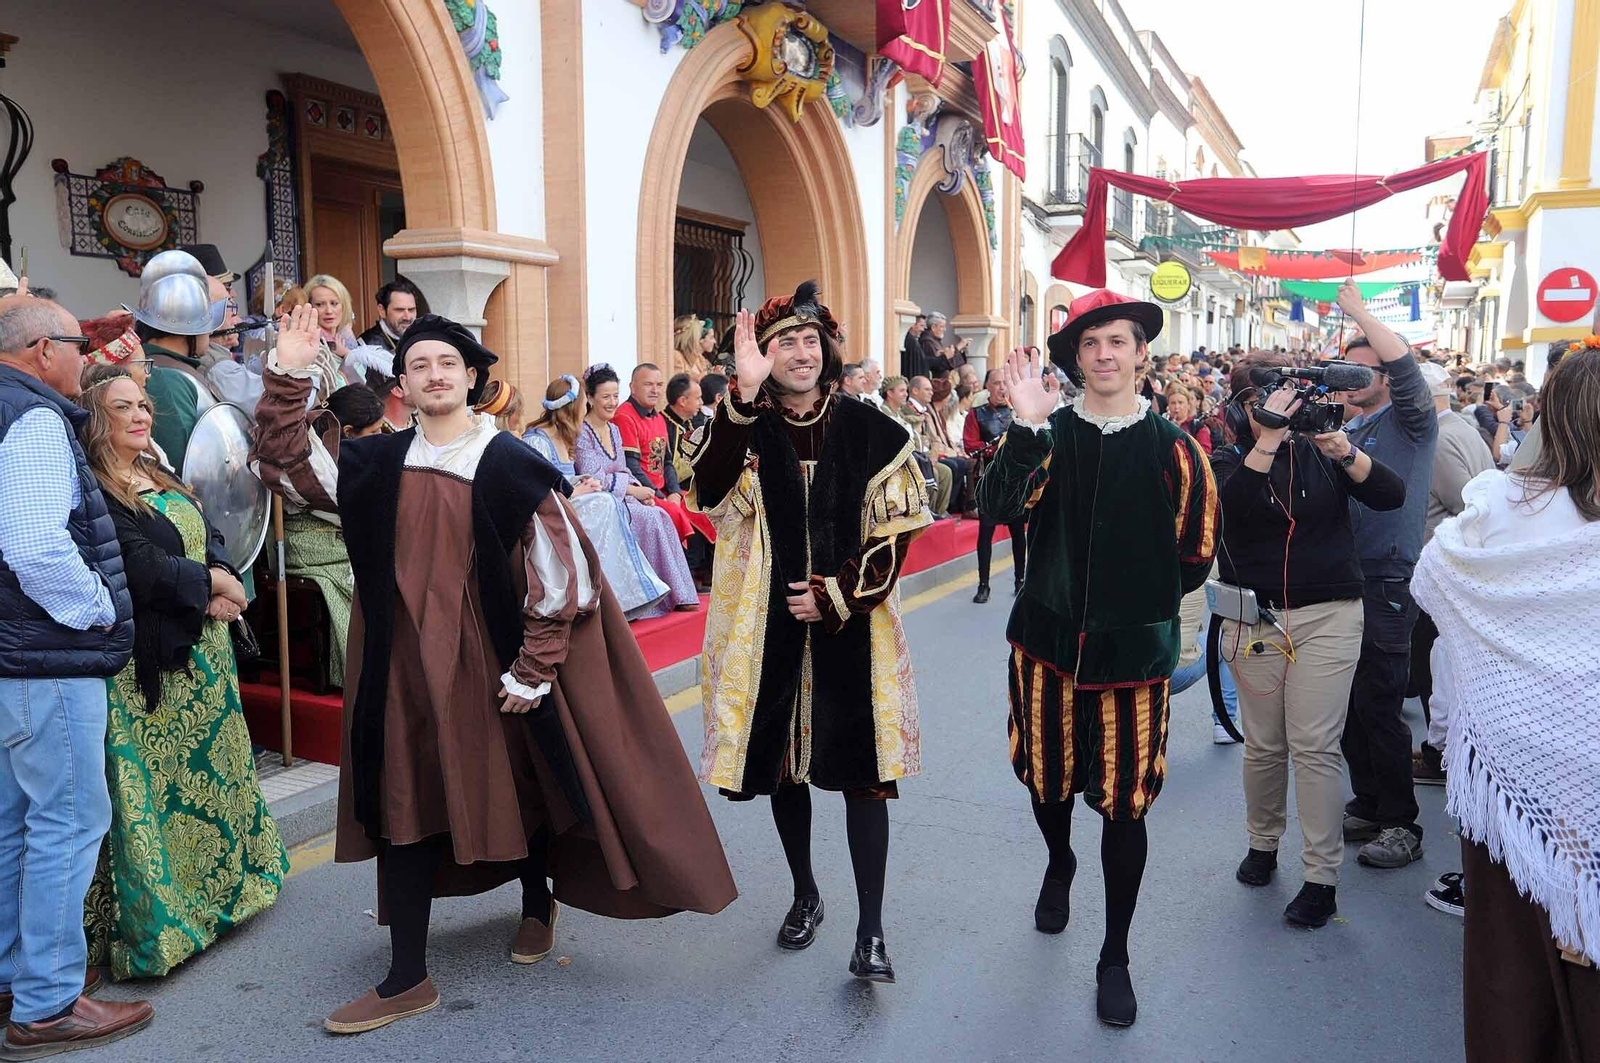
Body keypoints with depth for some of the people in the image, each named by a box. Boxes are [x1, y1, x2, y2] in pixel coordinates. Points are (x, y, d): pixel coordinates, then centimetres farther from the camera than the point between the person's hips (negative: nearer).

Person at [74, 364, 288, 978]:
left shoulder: (159, 478, 15)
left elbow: (210, 538, 9)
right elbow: (138, 565, -22)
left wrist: (222, 588, -10)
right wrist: (210, 583, -10)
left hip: (200, 655, 9)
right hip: (144, 667, -9)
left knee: (210, 770, 16)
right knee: (155, 789, -4)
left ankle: (220, 882, 30)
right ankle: (152, 921, 6)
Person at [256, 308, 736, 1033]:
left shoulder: (512, 465, -10)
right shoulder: (379, 462, 4)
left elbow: (562, 573, -11)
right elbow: (285, 454, 9)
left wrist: (532, 671, -12)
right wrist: (288, 375, -6)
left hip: (491, 663, -3)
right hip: (409, 666, 3)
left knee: (520, 785, 13)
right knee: (406, 804, 5)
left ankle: (538, 907, 42)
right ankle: (407, 979, 16)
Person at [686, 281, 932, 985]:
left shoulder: (866, 430, -1)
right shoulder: (744, 429, 0)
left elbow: (895, 529, 0)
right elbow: (714, 492, -22)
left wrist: (838, 594, -10)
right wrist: (745, 394, -30)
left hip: (851, 626, -1)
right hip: (771, 628, 1)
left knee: (861, 769, -2)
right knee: (784, 764, 13)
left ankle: (870, 930, 7)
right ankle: (805, 895, 34)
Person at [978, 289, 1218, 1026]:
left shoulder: (1171, 448, -4)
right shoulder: (1049, 434, -2)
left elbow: (1194, 555, 5)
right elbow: (997, 508, -20)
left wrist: (1141, 602, 8)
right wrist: (1025, 425, -29)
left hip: (1132, 650, -1)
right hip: (1047, 638, 2)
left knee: (1124, 804, 4)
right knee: (1049, 777, 17)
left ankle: (1115, 958, 22)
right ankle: (1059, 864, 51)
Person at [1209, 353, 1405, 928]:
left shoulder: (1321, 451, 4)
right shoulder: (1230, 460, 2)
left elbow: (1391, 496, -6)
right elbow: (1230, 506, -21)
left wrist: (1344, 452, -21)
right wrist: (1267, 441, -27)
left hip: (1328, 617, 0)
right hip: (1255, 618, 1)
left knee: (1315, 747, -3)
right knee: (1263, 745, 10)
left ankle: (1322, 876, 5)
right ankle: (1262, 843, 31)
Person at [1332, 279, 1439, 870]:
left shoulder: (1409, 423, -2)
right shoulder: (1337, 430, 17)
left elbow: (1405, 366, -20)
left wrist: (1360, 313, -14)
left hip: (1385, 584, -7)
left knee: (1378, 707, -6)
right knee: (1346, 704, 11)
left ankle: (1401, 825, 6)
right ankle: (1367, 804, 24)